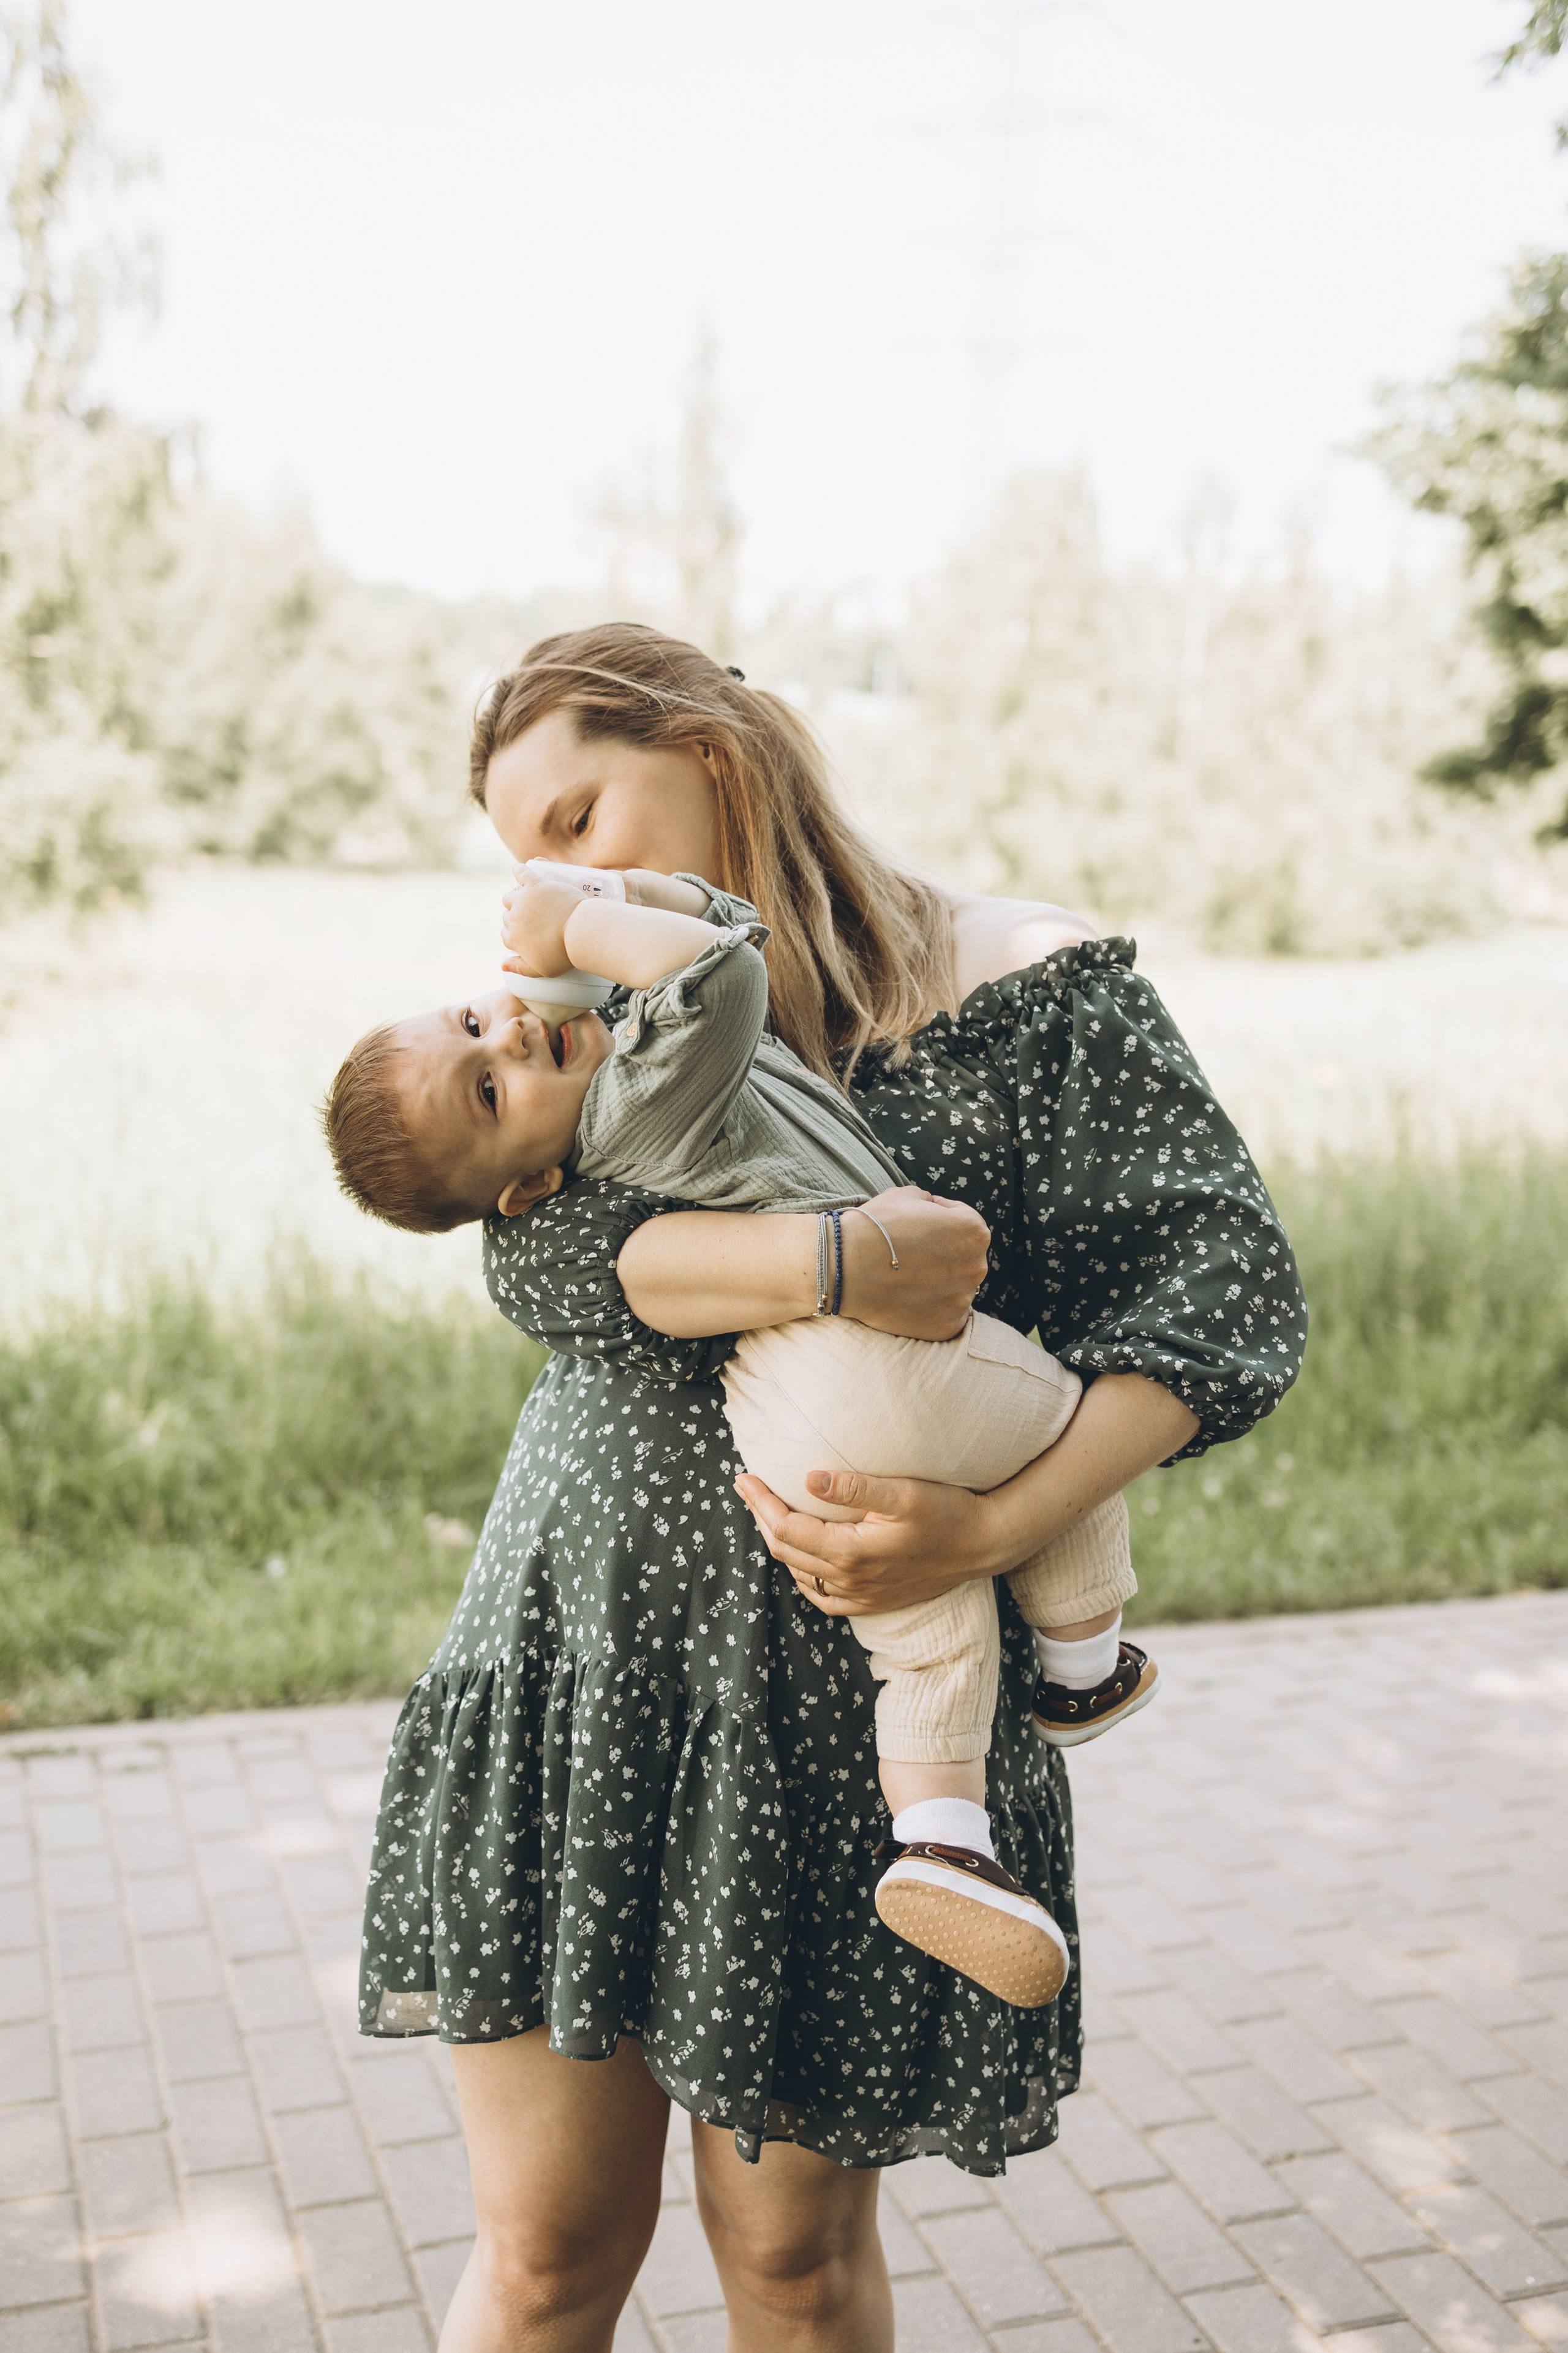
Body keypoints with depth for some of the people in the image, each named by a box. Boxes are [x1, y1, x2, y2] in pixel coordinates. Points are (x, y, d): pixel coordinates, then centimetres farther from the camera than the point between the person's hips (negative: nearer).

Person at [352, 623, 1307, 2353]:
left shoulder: (1028, 989, -2)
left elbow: (1226, 1286, -7)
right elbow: (545, 1249, -9)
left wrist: (994, 1530, -20)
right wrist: (836, 1263, -26)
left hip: (851, 1706, -2)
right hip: (574, 1659, 3)